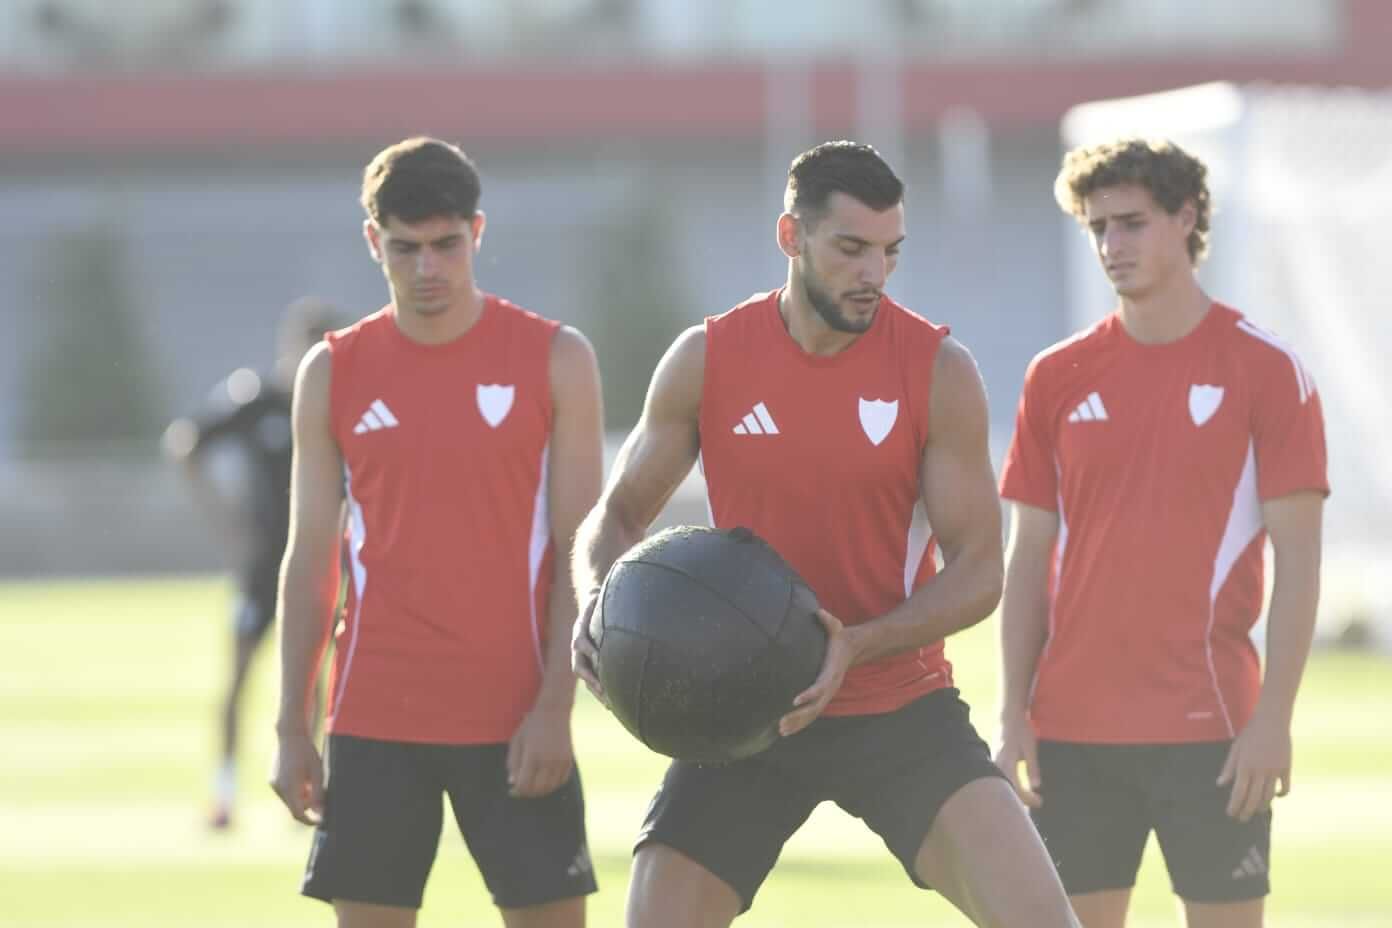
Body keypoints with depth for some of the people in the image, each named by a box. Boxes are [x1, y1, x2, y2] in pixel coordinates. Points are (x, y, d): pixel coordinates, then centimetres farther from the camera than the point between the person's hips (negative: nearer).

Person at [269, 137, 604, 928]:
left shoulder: (554, 359, 0)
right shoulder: (334, 374, 6)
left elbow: (579, 552, -2)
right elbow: (310, 559, 9)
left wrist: (555, 705, -11)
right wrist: (292, 728, 5)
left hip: (517, 718, -2)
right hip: (374, 718, 2)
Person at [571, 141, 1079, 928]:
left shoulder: (939, 370, -7)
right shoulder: (706, 361, -3)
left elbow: (978, 571, -6)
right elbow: (618, 516, 8)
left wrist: (855, 646, -23)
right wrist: (601, 601, -15)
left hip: (901, 706, -1)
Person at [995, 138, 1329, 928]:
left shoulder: (1266, 370, -2)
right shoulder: (1058, 378, 8)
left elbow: (1298, 558, -5)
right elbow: (1031, 555, 11)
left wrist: (1275, 715, -12)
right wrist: (1015, 710, 3)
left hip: (1211, 728, -4)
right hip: (1074, 727, 4)